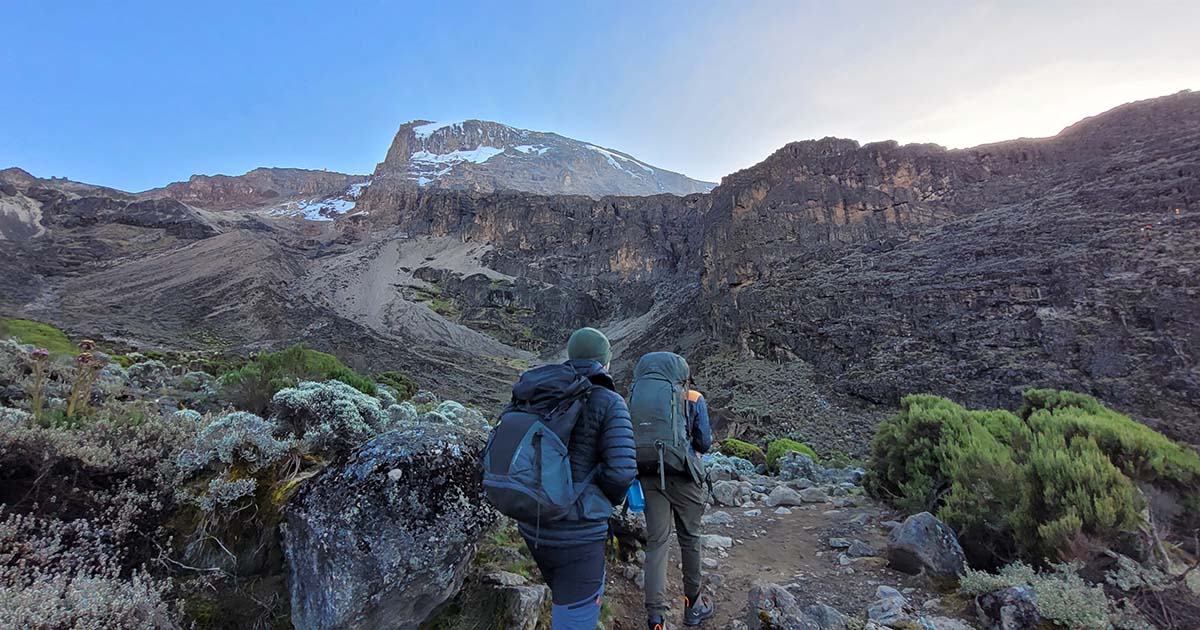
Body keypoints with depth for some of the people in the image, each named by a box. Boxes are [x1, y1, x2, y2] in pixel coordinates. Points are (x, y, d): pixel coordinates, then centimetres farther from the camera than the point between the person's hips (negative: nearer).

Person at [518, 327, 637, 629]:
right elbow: (622, 471, -19)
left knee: (589, 592, 31)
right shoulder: (610, 403, -11)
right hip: (576, 532, -7)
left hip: (534, 525, 7)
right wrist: (607, 500, 3)